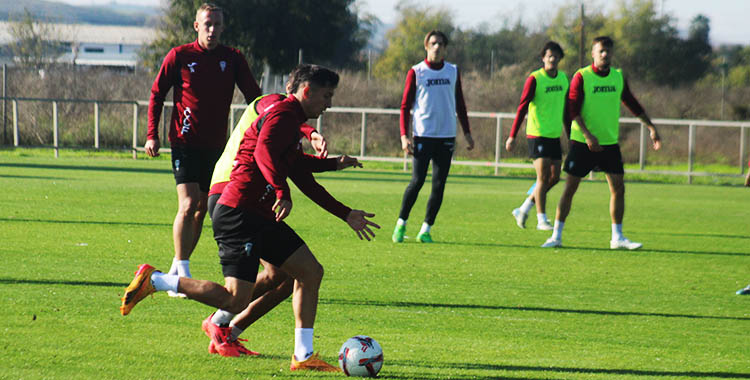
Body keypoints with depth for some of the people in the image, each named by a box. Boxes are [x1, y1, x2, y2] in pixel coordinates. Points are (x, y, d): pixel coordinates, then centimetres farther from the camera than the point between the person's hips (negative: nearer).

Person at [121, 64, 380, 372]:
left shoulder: (294, 124, 24)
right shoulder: (283, 113, -9)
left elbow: (303, 178, 32)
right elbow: (264, 151, -29)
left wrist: (346, 214, 34)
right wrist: (282, 194, -40)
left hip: (262, 218, 11)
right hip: (238, 214, -11)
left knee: (310, 272, 8)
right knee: (237, 299, -16)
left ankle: (303, 356, 9)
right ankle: (154, 280, -3)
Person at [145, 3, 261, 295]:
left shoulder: (233, 59, 4)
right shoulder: (179, 56, -3)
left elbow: (254, 96, 4)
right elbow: (157, 94, 5)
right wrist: (152, 135, -2)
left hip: (216, 146, 4)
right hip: (185, 144, -4)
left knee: (201, 209, 7)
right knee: (188, 205, -16)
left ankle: (176, 271, 19)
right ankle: (182, 273, -11)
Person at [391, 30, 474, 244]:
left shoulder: (453, 72, 11)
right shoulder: (416, 72, 1)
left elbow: (460, 104, 19)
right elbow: (405, 105, 1)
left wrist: (467, 132, 14)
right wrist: (404, 135, -9)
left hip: (447, 136, 3)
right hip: (423, 135, -3)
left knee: (439, 185, 0)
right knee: (417, 181, -10)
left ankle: (426, 230, 7)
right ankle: (401, 224, 5)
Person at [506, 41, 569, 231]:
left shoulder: (563, 78, 10)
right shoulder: (535, 79, -9)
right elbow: (522, 108, -10)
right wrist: (512, 136, -14)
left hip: (555, 135, 7)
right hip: (537, 135, -7)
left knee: (554, 177, 5)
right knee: (543, 177, -9)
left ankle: (523, 210, 18)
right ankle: (542, 220, -2)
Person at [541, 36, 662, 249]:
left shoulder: (618, 77, 7)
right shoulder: (581, 77, -7)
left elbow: (632, 104, 20)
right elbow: (573, 109, -12)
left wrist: (651, 127, 18)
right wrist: (587, 135, -22)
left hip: (610, 142, 4)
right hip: (582, 143, -4)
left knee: (618, 188, -1)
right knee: (570, 187, -3)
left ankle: (617, 238, 7)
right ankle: (556, 236, 4)